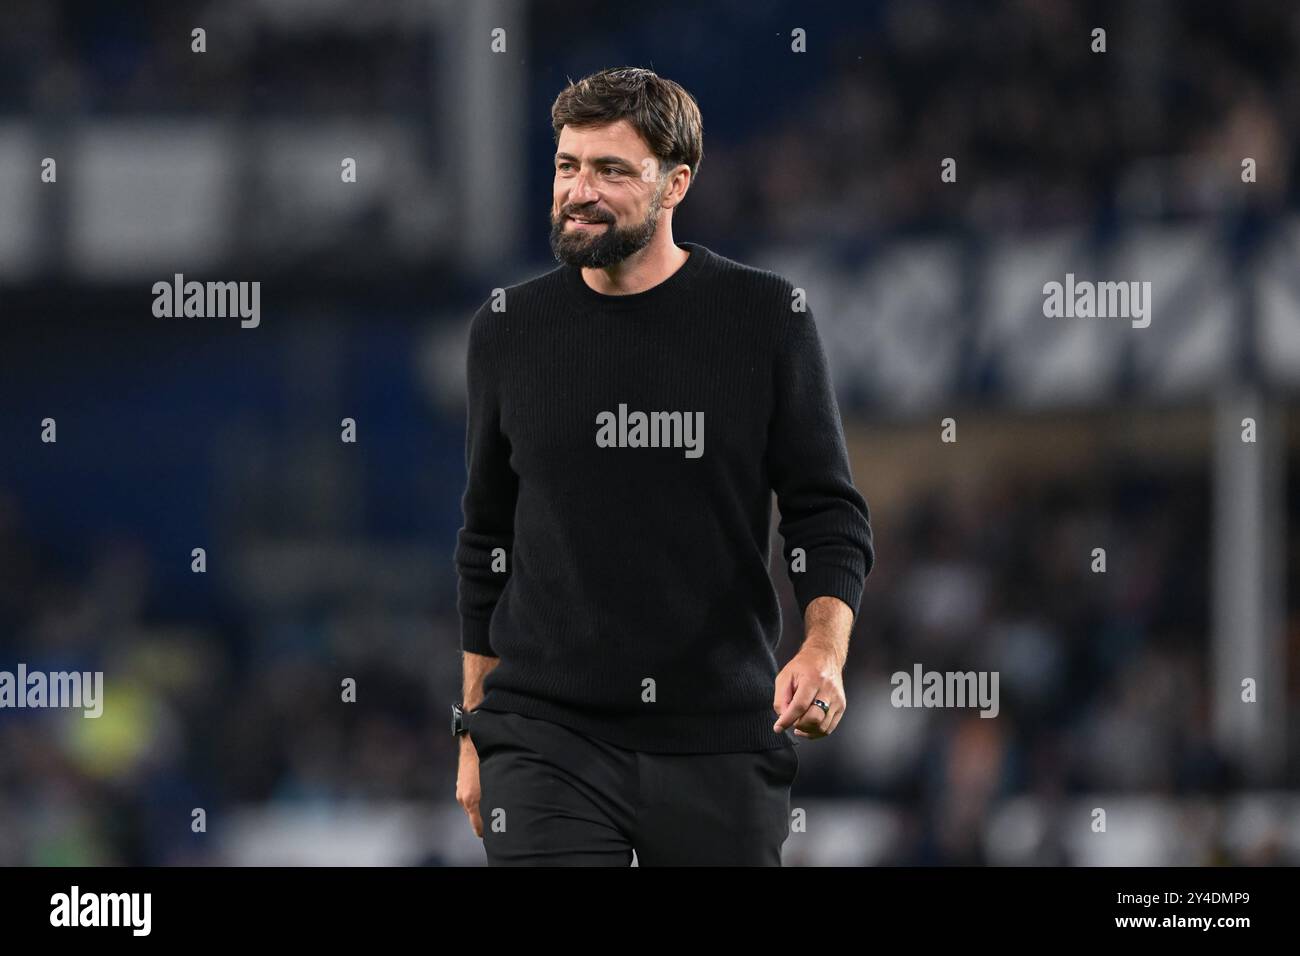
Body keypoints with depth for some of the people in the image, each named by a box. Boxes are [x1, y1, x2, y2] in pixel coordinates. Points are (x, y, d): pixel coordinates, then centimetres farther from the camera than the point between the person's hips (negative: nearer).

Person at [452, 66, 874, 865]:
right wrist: (475, 728, 14)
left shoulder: (766, 318, -1)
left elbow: (831, 515, 0)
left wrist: (825, 649, -19)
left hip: (720, 740, -1)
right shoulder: (510, 329, 6)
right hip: (546, 736, 1)